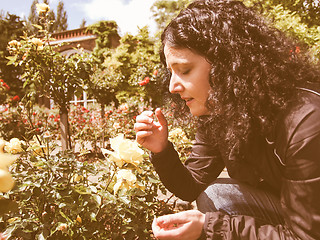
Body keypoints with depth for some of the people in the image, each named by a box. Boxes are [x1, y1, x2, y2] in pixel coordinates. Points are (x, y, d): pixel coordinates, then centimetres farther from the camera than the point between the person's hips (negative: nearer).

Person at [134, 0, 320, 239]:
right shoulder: (213, 115, -10)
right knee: (214, 196, -16)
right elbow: (192, 188, -4)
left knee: (218, 197, -24)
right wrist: (161, 150, -22)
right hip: (275, 215, 6)